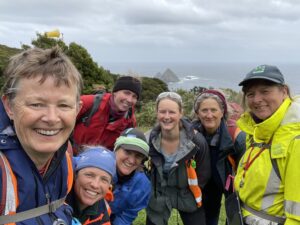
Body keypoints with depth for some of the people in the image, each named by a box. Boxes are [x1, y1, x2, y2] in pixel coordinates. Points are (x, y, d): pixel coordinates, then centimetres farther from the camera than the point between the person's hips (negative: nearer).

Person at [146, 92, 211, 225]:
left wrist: (191, 193, -3)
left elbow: (203, 175, -7)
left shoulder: (196, 141, -22)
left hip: (188, 195, 0)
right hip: (157, 196, 1)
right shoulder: (149, 139, -19)